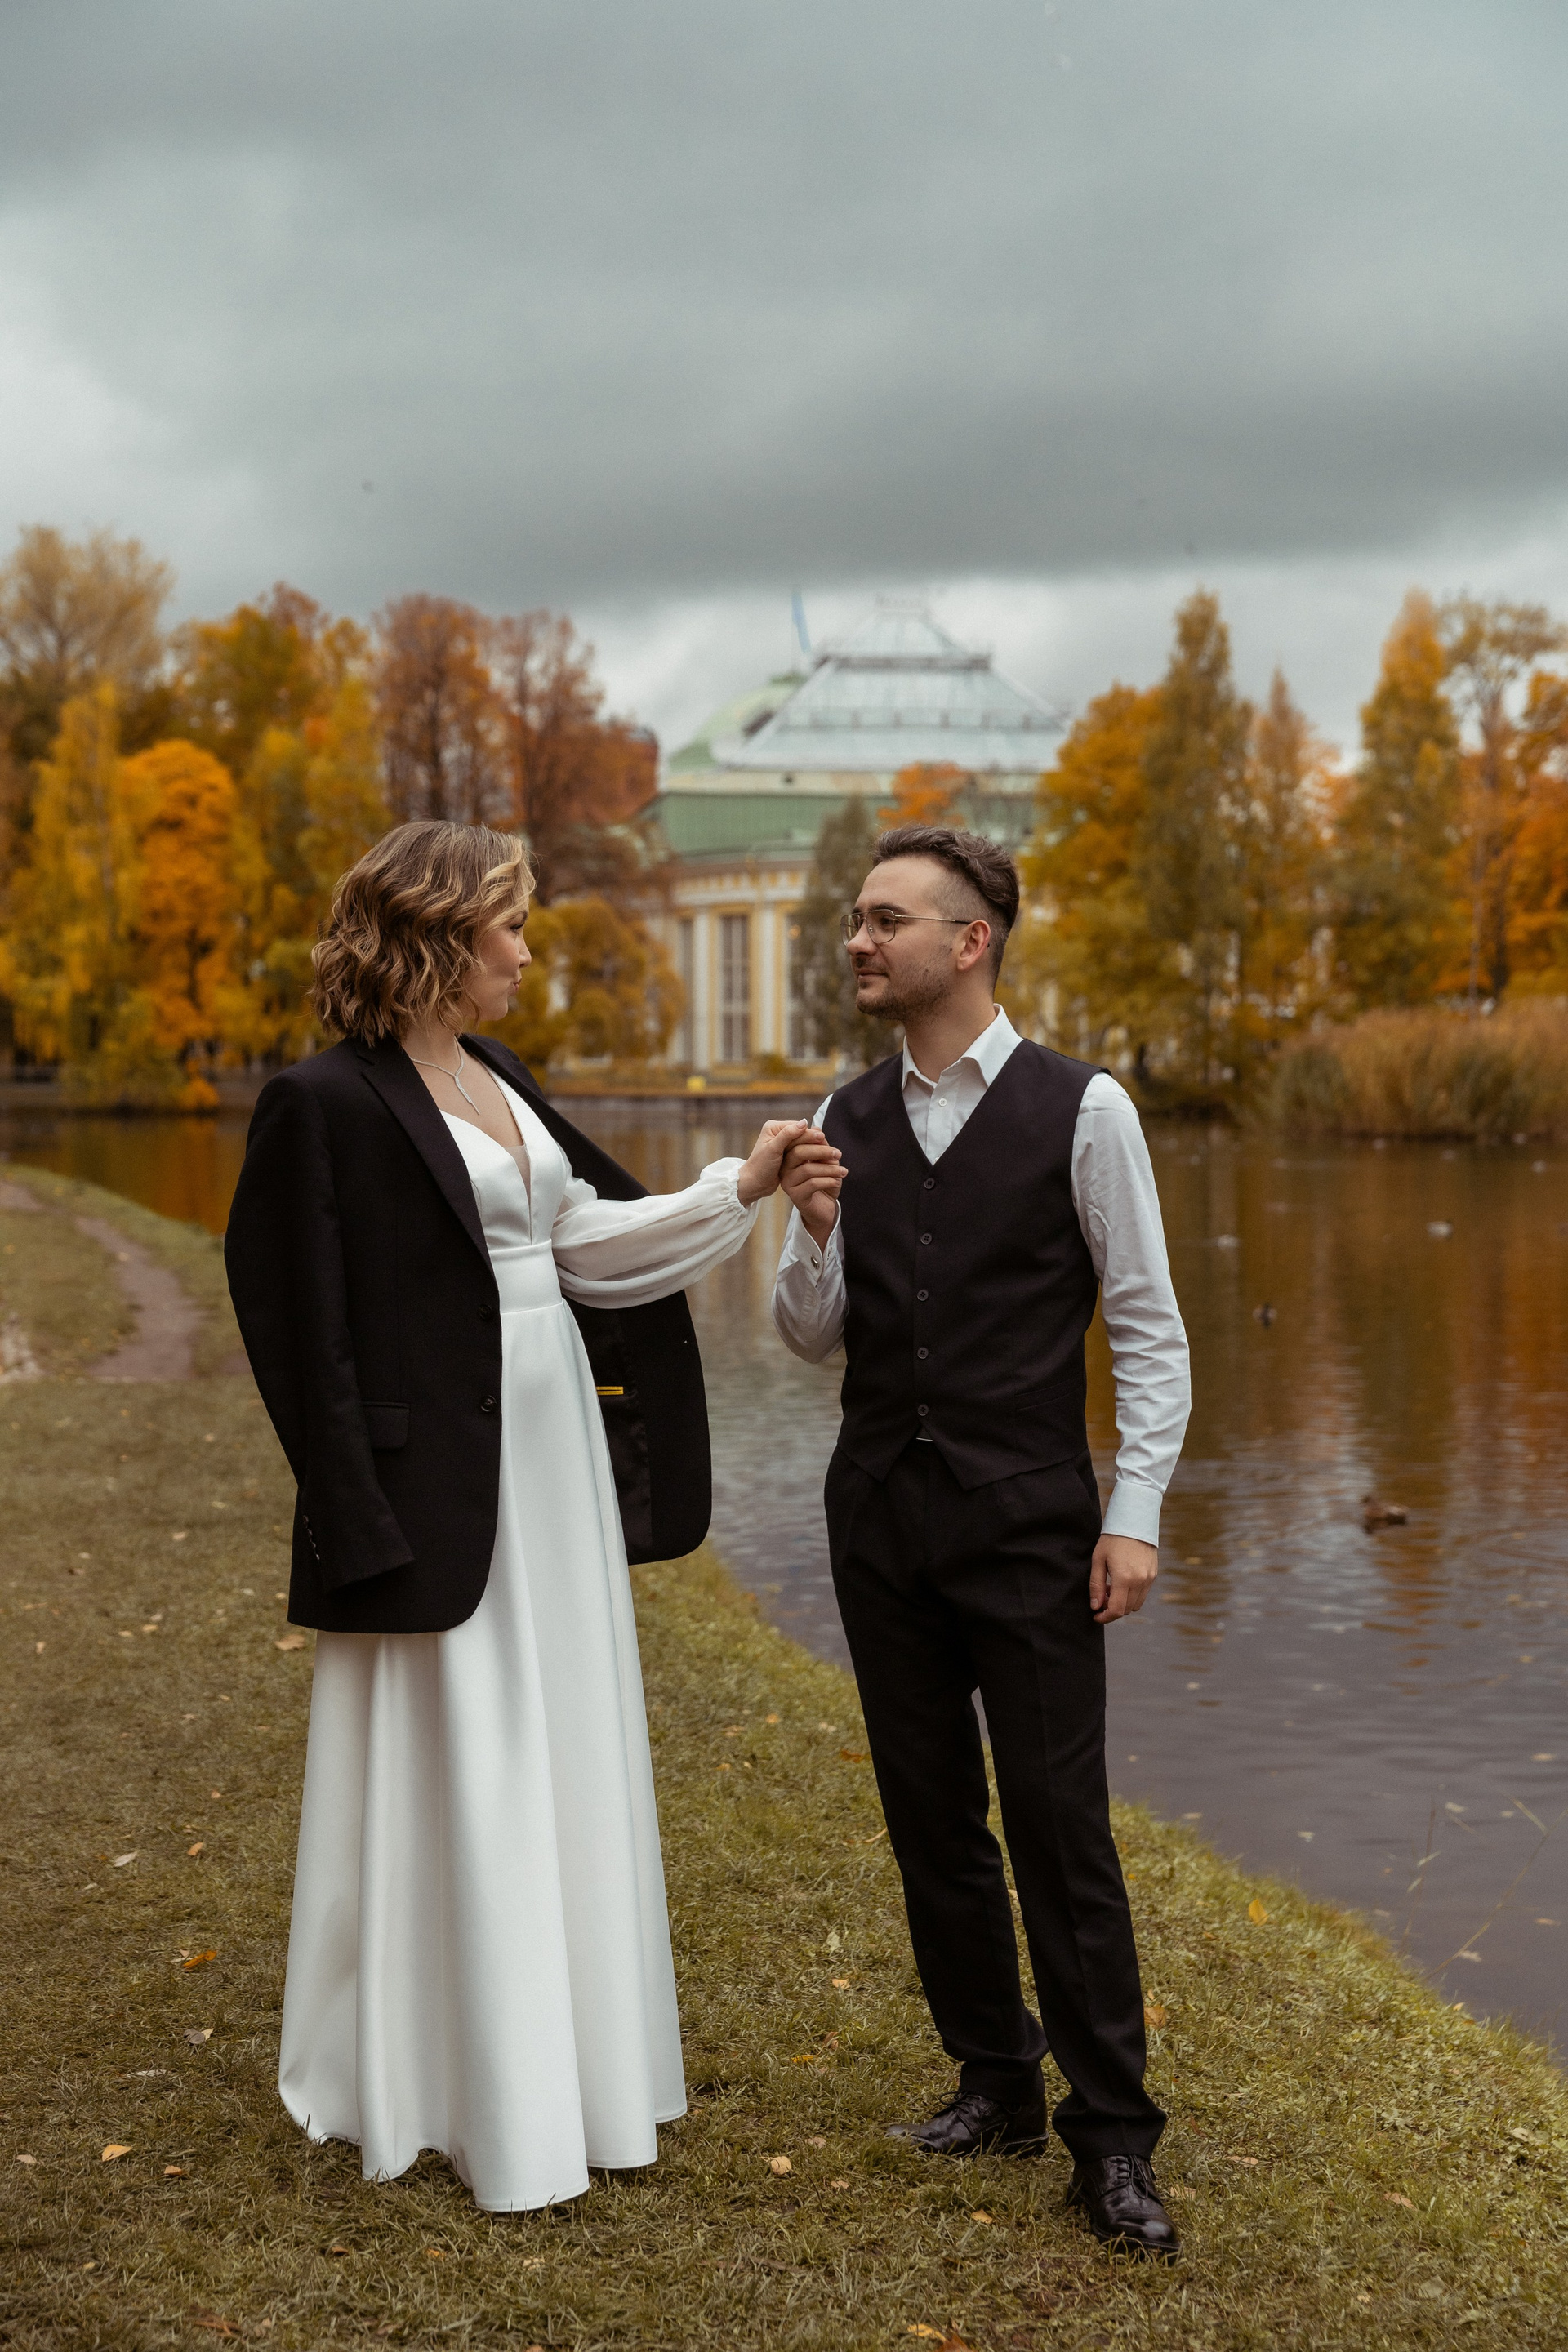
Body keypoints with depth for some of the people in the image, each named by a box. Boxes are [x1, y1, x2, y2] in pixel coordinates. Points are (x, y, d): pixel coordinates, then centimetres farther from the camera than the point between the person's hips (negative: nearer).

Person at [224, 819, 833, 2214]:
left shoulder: (498, 1080, 11)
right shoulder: (330, 1104, -14)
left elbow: (586, 1238, 15)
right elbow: (310, 1334, -14)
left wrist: (742, 1187, 9)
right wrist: (365, 1531, -16)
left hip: (555, 1451, 8)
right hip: (442, 1479, -8)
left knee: (567, 1761, 15)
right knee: (455, 1779, 2)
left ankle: (574, 2059, 31)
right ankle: (479, 2100, 17)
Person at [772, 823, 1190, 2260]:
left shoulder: (1082, 1113, -7)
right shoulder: (847, 1122, 6)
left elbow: (1151, 1330, -4)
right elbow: (810, 1337, 9)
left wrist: (1134, 1514, -11)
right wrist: (812, 1231, -11)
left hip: (1028, 1521, -5)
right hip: (881, 1512, 5)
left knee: (1060, 1822, -4)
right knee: (932, 1817, 11)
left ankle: (1112, 2138, 7)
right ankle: (998, 2084, 27)